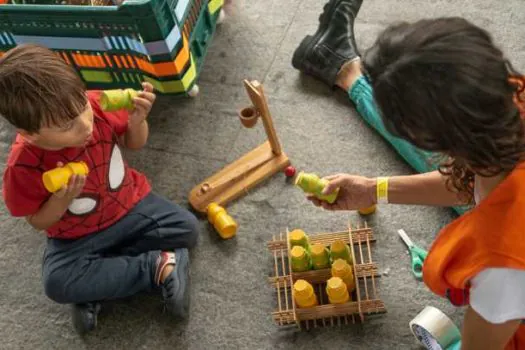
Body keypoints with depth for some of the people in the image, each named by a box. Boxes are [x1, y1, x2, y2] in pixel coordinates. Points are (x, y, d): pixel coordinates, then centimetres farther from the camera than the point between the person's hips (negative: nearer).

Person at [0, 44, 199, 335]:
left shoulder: (97, 105, -24)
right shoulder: (24, 166, -28)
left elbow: (134, 144, -3)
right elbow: (38, 221, -11)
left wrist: (137, 120, -26)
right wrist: (62, 199, -32)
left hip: (130, 205, 3)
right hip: (76, 235, -2)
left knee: (187, 228, -13)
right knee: (57, 284, -27)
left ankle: (96, 283, -10)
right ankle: (158, 266, -17)